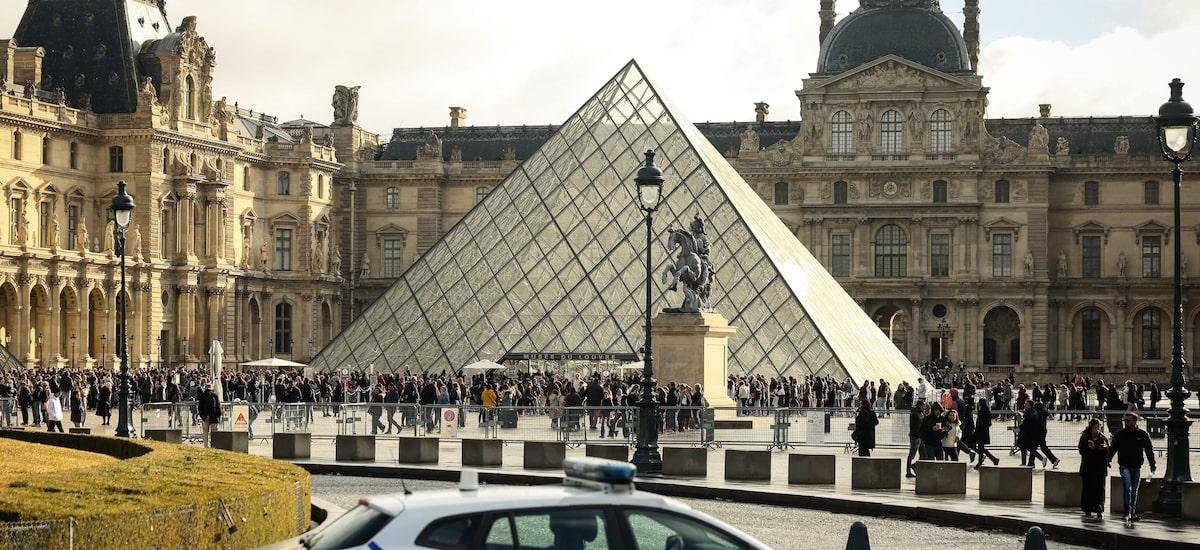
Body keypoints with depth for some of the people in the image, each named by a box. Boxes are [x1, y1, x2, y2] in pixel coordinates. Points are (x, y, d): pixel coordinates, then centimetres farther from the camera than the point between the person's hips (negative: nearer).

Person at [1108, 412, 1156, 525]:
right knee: (1127, 488, -16)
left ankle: (1132, 512, 19)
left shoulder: (1143, 435, 3)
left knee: (1134, 490, 9)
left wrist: (1152, 464, 5)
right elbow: (1112, 448, 8)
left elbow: (1149, 450, 8)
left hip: (1136, 467, 2)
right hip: (1124, 466, -2)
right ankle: (1127, 512, -20)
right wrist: (1108, 460, -4)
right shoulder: (1119, 434, 3)